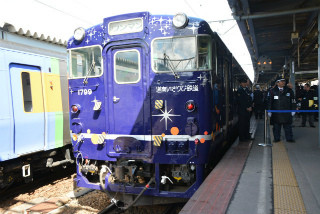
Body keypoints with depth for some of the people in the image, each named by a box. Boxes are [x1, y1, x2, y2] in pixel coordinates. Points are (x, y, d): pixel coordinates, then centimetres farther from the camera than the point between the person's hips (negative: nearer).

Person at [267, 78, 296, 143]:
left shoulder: (289, 91, 8)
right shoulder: (272, 91, 3)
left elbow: (293, 101, 10)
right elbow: (269, 101, 1)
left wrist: (293, 110, 4)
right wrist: (269, 111, -4)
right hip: (276, 113, -1)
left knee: (288, 125, 4)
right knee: (276, 126, 4)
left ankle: (289, 138, 13)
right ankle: (276, 138, 13)